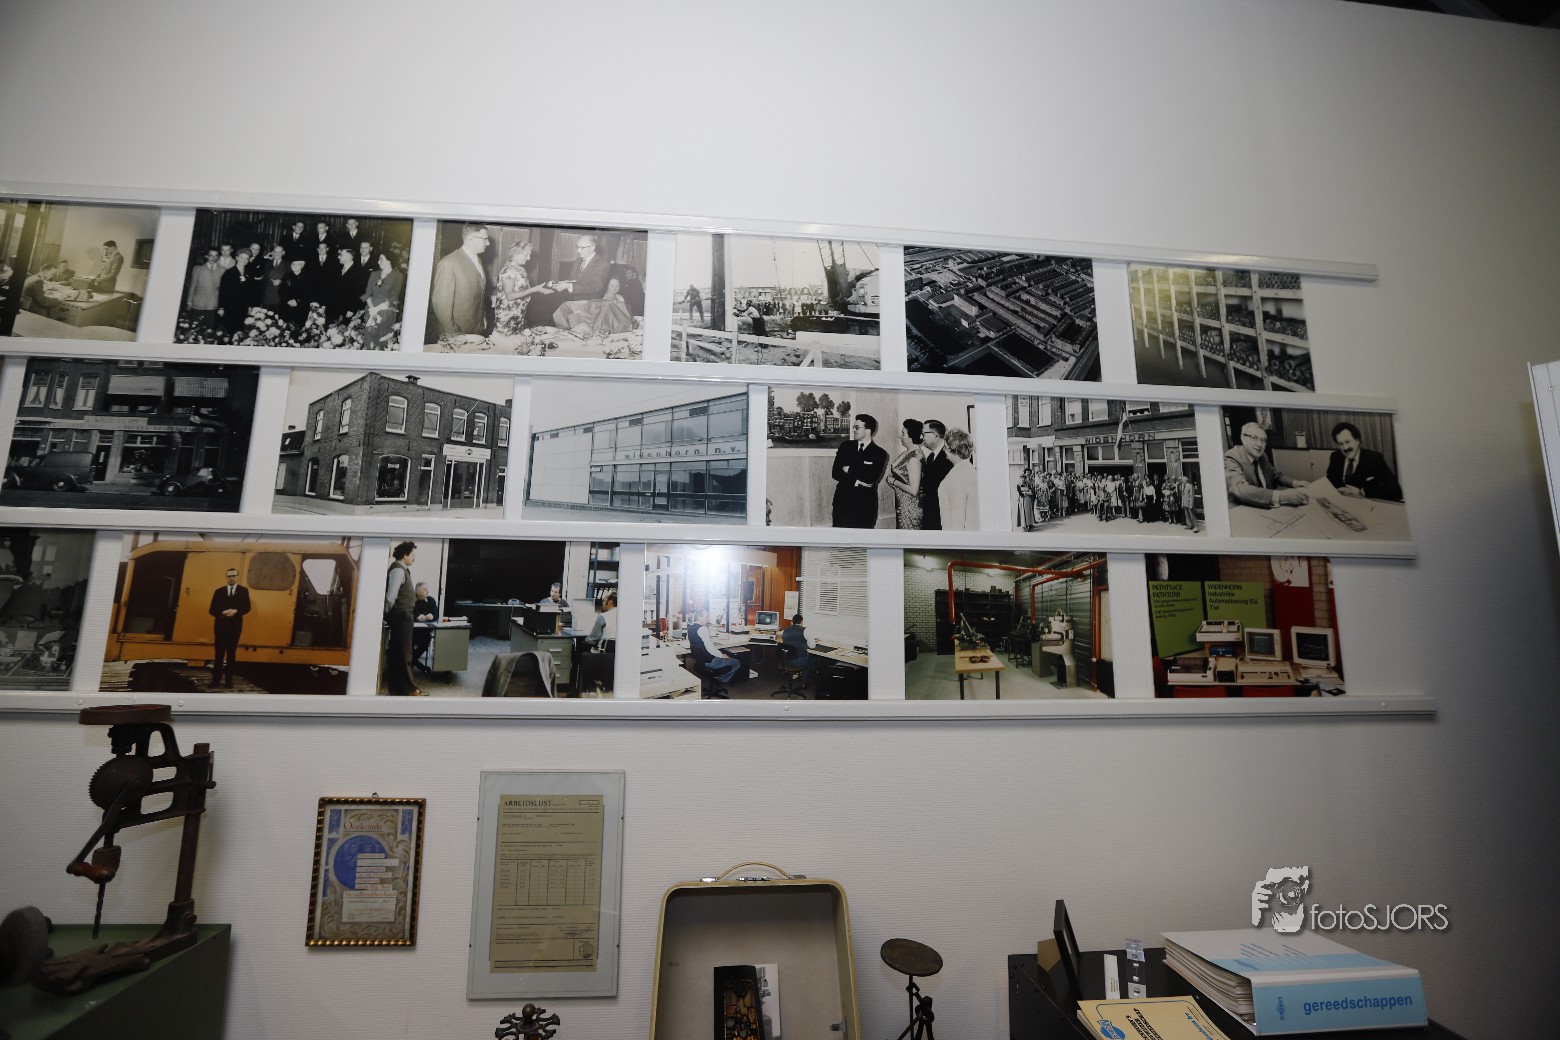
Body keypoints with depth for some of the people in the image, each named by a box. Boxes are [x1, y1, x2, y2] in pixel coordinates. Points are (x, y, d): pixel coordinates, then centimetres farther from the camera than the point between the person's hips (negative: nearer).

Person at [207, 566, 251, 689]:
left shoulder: (243, 591, 5)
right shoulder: (219, 591, 7)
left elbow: (247, 608, -2)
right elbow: (212, 610, 3)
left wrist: (236, 611, -21)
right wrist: (222, 613, -17)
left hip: (235, 626, 0)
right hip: (221, 626, 0)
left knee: (231, 653, 5)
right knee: (219, 653, 2)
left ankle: (228, 680, 11)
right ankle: (216, 679, 8)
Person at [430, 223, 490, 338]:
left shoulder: (477, 260, 11)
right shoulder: (448, 263, -14)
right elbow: (441, 303, -16)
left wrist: (483, 318, 12)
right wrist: (452, 334, -16)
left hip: (478, 329, 7)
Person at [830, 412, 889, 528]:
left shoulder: (879, 454, 0)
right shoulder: (846, 446, 9)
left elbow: (870, 478, -14)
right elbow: (836, 472, -1)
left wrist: (850, 470, -6)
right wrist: (856, 481, -11)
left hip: (865, 505, -1)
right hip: (843, 501, 1)